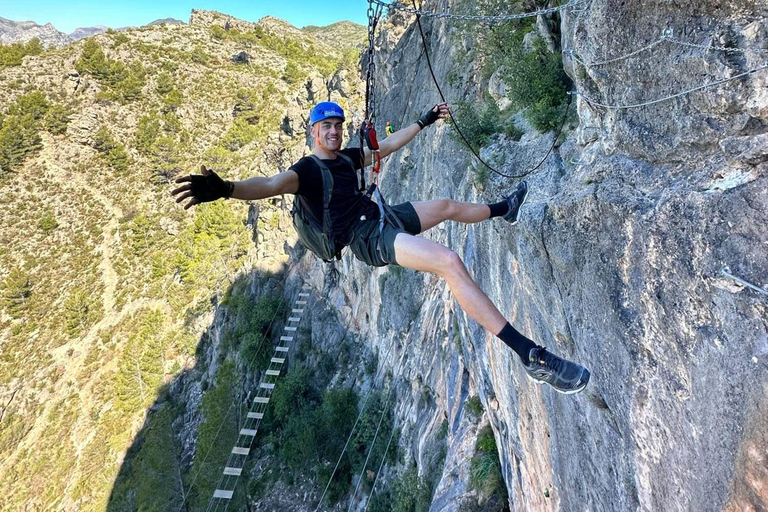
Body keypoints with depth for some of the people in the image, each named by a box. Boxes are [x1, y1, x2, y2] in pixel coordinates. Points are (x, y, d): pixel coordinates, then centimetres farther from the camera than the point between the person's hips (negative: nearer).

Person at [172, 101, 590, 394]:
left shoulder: (346, 157, 16)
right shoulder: (306, 170, -7)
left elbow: (387, 146, 28)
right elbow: (270, 184, -26)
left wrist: (422, 122, 35)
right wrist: (226, 188, -44)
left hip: (387, 216, 9)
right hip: (369, 238, -9)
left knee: (448, 206, 25)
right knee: (450, 263, -31)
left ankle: (504, 210, 58)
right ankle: (531, 355, -32)